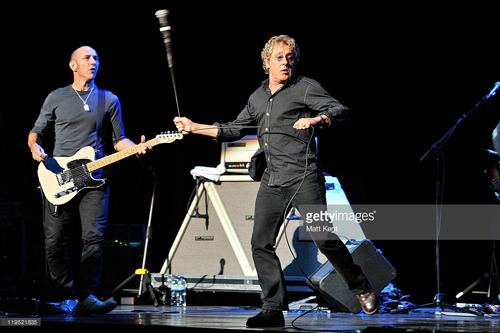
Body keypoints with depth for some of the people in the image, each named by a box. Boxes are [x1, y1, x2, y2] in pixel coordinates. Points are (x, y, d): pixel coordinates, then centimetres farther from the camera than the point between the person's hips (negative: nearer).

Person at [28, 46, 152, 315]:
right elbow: (36, 131, 15)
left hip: (94, 180, 0)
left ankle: (85, 296, -8)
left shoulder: (109, 100, 13)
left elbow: (118, 139, 14)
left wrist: (136, 148, -5)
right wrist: (34, 146, -7)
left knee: (93, 238, -14)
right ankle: (67, 298, 7)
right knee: (54, 243, -3)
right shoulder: (56, 98, 10)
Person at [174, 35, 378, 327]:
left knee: (324, 237, -13)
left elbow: (340, 110, -11)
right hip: (272, 181, 6)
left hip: (303, 177, -6)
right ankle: (273, 309, 5)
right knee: (261, 243, 0)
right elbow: (234, 130, 27)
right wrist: (195, 127, 23)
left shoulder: (305, 88, -1)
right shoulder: (257, 98, 18)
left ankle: (361, 288, 7)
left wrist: (316, 119, -31)